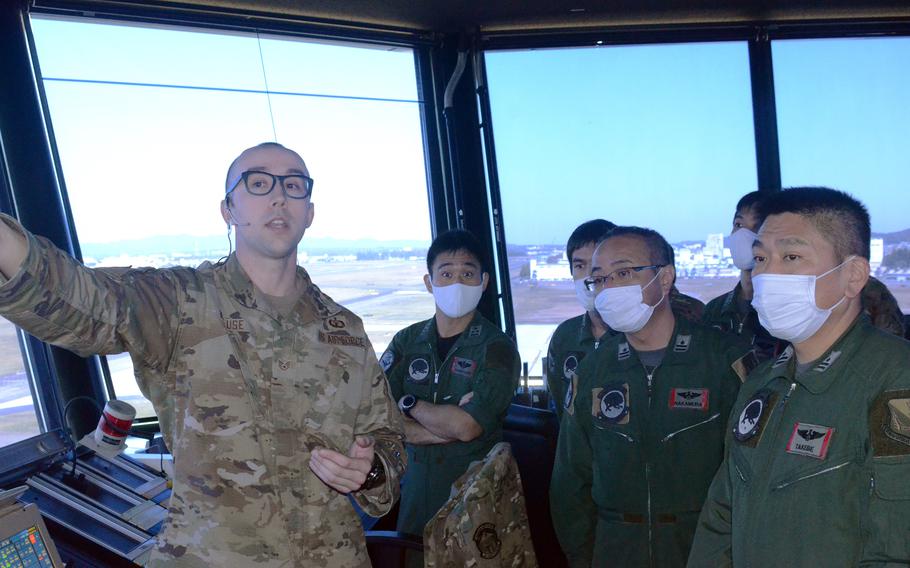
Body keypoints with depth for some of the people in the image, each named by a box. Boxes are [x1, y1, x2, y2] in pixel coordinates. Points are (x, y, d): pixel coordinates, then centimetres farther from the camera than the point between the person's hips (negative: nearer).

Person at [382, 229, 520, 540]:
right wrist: (447, 426, -18)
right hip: (416, 483, 4)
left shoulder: (497, 348, -12)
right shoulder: (406, 341, 0)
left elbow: (467, 427, -23)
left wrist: (410, 404, -9)